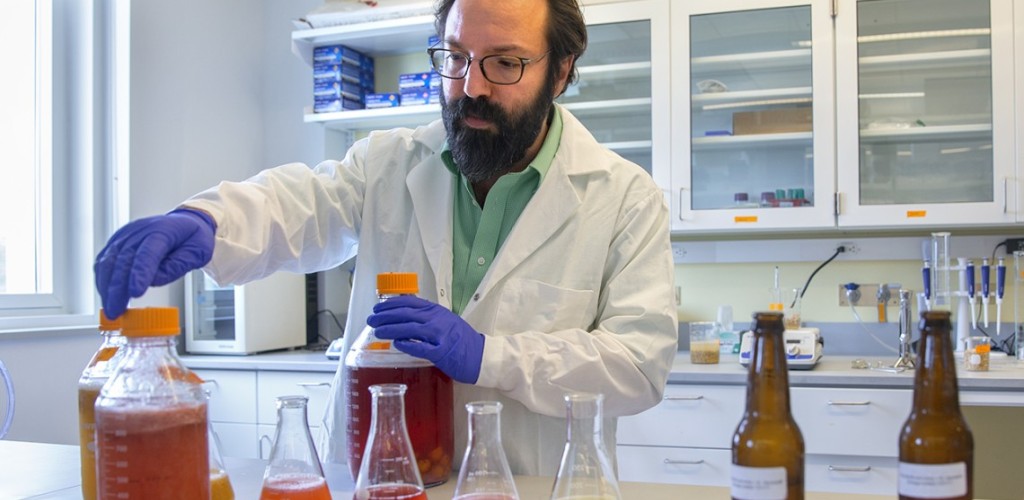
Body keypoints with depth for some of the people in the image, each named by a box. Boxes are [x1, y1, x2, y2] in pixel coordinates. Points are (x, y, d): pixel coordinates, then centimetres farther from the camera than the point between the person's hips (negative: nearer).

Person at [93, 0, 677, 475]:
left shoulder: (626, 198, -4)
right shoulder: (389, 162, 5)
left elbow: (644, 358, -11)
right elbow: (293, 206, -12)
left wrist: (487, 356, -21)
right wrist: (202, 222, -36)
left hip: (530, 486, -1)